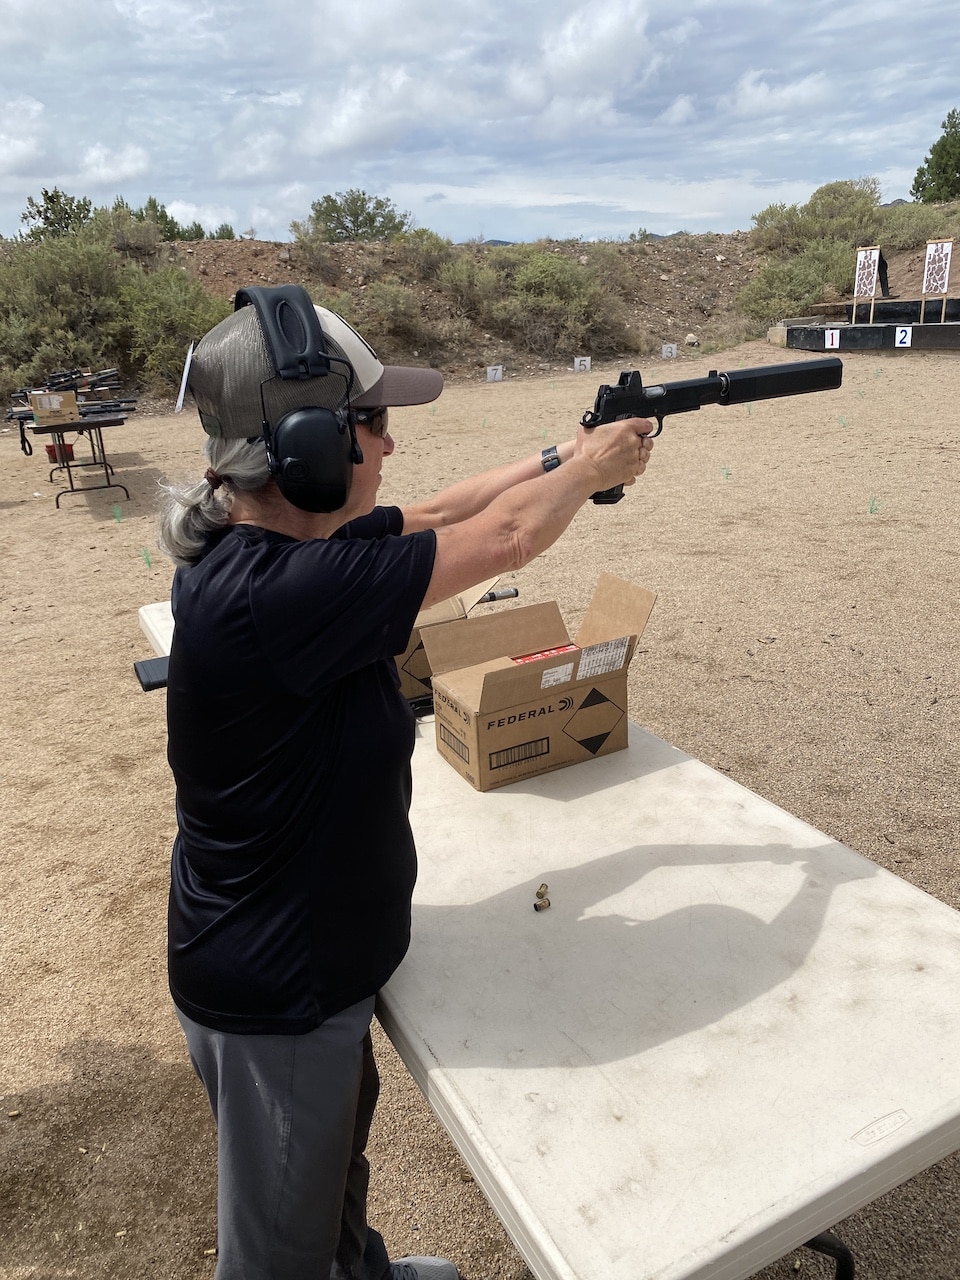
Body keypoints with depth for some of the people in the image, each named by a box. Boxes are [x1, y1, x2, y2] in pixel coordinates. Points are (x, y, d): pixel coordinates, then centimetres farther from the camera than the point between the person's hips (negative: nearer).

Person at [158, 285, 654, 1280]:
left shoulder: (260, 542, -8)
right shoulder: (268, 597, -36)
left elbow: (433, 515, 3)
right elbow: (503, 542, -26)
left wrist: (562, 456, 2)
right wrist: (592, 468, -8)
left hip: (308, 951, 9)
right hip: (270, 1001, -9)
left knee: (338, 1139, 35)